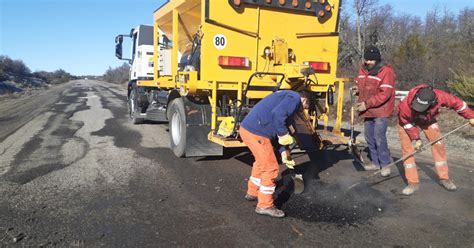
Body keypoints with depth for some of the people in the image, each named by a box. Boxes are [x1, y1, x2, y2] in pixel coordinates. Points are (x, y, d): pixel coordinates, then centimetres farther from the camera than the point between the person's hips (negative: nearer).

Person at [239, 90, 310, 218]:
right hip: (256, 132, -10)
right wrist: (284, 134, -12)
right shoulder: (294, 98, -5)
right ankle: (265, 205, 12)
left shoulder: (287, 97, 26)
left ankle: (252, 192, 44)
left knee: (262, 162, 29)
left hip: (247, 128, 10)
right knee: (270, 168, 1)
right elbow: (277, 114, -25)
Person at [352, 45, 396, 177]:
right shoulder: (363, 70, 9)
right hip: (367, 111, 8)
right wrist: (357, 89, -2)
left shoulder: (386, 71, -14)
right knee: (369, 137, 13)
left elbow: (385, 94, -21)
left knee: (379, 137, -10)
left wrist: (367, 104, -23)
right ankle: (375, 162, 27)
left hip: (381, 111, -7)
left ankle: (385, 164, 5)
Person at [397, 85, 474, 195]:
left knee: (438, 145, -1)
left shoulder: (440, 96, -37)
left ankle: (444, 178, 17)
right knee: (407, 149, -12)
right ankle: (413, 183, -5)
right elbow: (407, 123, -21)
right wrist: (416, 138, -16)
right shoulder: (406, 105, -42)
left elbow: (457, 103, -16)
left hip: (428, 119, 3)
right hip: (407, 120, -3)